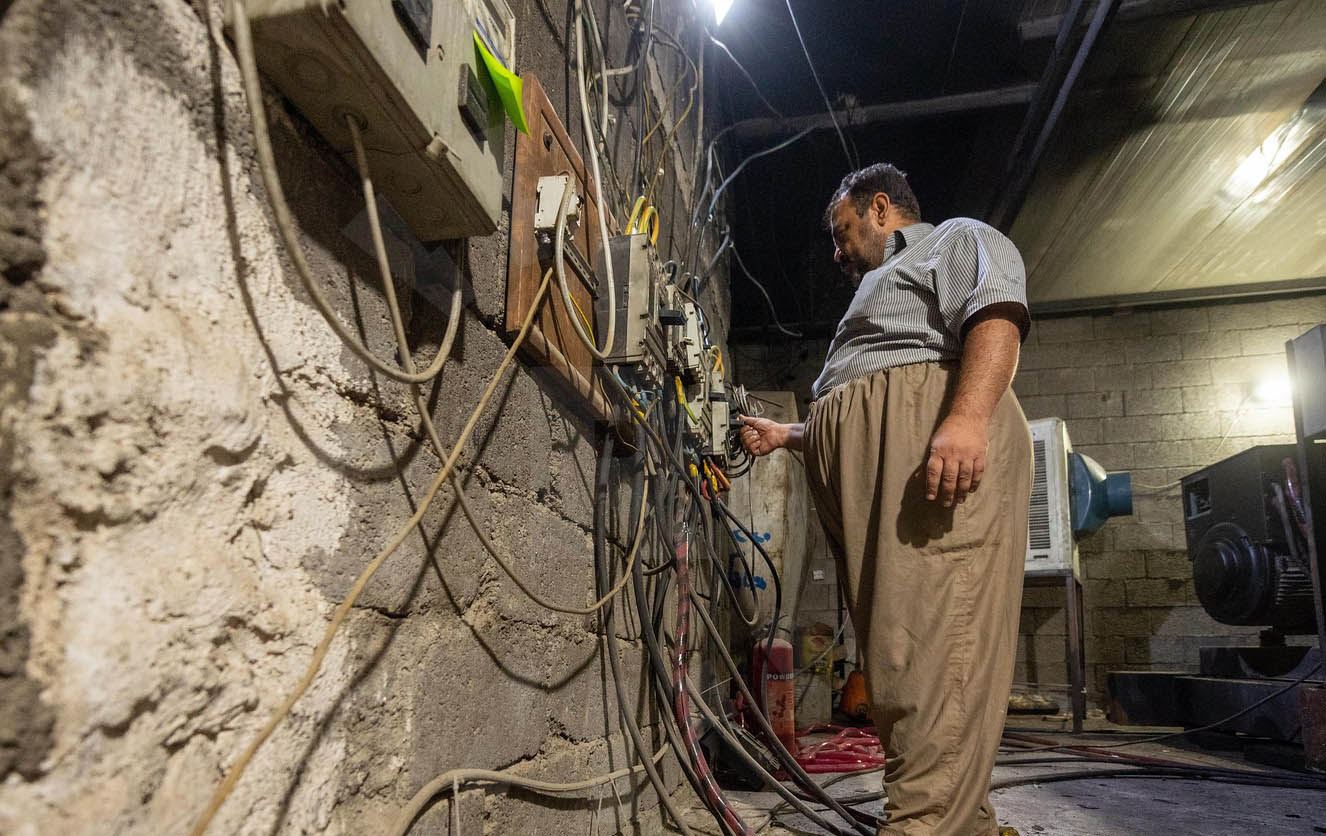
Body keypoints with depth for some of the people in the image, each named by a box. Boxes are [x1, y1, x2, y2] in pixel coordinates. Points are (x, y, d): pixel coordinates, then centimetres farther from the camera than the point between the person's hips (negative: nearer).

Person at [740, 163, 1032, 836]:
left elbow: (997, 312, -9)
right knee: (891, 648, 1)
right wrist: (786, 435, 42)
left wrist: (967, 415, -25)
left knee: (934, 640, -18)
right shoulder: (877, 291, 41)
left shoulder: (956, 239, 15)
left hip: (941, 447, -9)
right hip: (858, 460, 9)